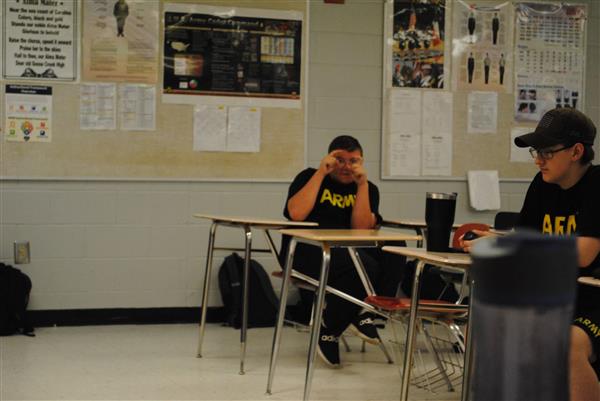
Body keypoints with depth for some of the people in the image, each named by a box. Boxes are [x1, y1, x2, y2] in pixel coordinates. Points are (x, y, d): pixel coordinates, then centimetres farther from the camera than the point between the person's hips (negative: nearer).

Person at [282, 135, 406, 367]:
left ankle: (364, 313, -10)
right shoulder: (309, 177, 5)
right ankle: (329, 329, -13)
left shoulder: (368, 189, 13)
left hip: (347, 251, 4)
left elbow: (361, 228, -4)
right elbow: (296, 214, -15)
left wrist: (362, 185, -9)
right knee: (364, 265, -32)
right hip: (306, 252, -4)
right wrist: (321, 173, -12)